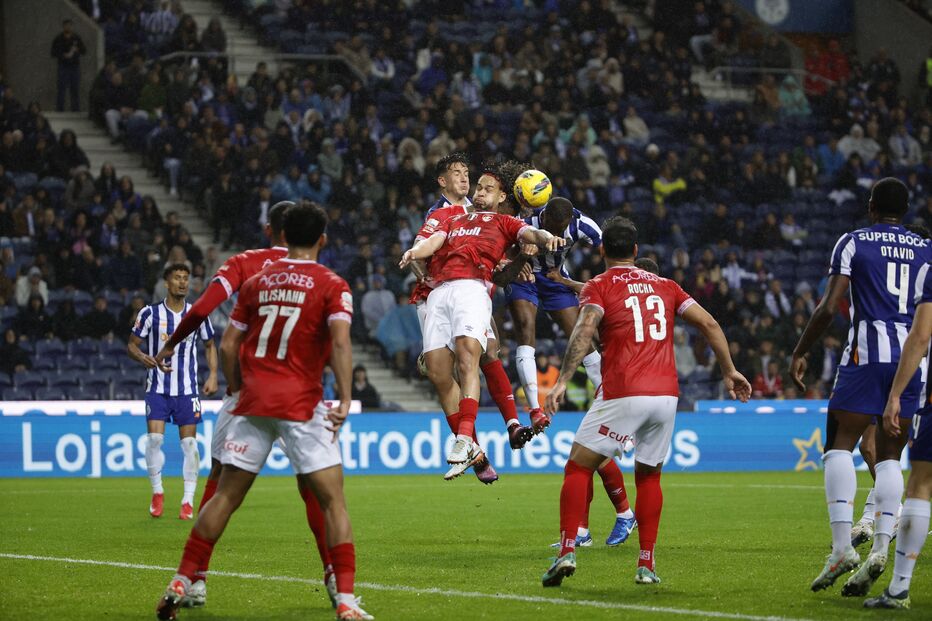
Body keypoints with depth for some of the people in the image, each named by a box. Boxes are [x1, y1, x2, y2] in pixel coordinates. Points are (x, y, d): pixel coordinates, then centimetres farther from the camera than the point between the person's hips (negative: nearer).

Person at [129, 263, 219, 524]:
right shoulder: (150, 313, -3)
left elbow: (210, 346, 15)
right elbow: (132, 345, 2)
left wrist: (213, 375, 1)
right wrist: (145, 359, -19)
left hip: (187, 389, 1)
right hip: (158, 387, -1)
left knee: (189, 442, -3)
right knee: (154, 438, -11)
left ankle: (188, 501, 4)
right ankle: (157, 492, 10)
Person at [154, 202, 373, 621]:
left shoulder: (256, 283, 11)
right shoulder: (331, 286, -1)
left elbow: (228, 345, 10)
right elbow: (340, 342, -16)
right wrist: (345, 398, -17)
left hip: (253, 399, 4)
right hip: (302, 404, -4)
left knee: (225, 496, 10)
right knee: (332, 500, 1)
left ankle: (180, 585, 9)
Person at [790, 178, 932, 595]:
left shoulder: (854, 243, 4)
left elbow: (829, 308, -4)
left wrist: (800, 353, 5)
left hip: (868, 352, -4)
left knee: (840, 445, 0)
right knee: (889, 456, 9)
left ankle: (842, 547, -15)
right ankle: (880, 548, -6)